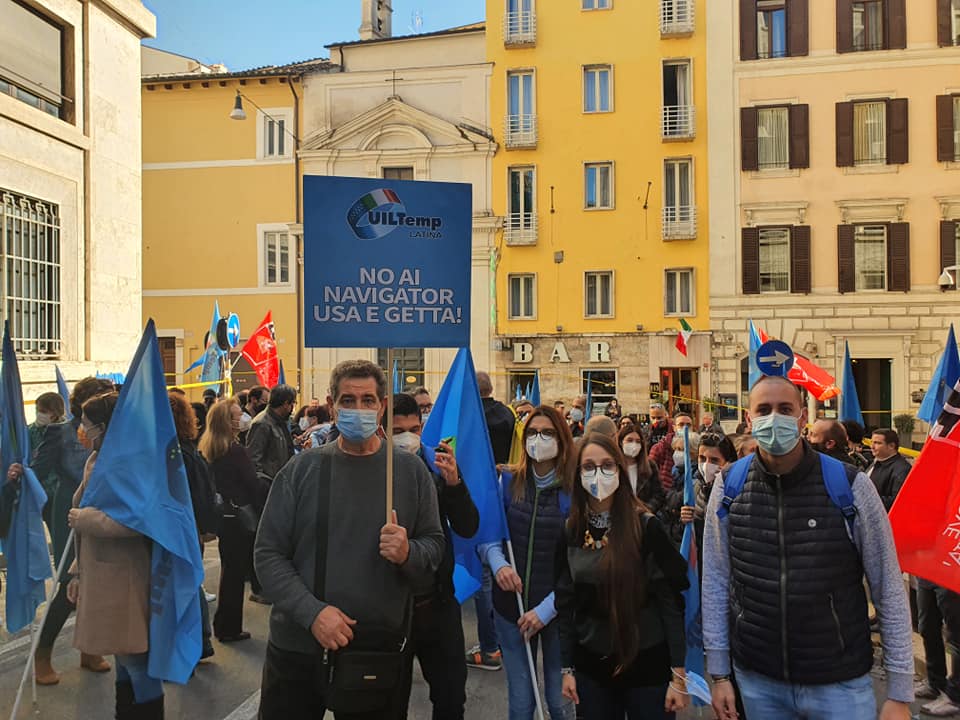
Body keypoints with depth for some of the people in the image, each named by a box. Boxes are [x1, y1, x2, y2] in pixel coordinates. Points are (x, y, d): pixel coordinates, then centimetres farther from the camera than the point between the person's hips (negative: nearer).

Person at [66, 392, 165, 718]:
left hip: (122, 578, -9)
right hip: (100, 577, 9)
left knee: (136, 663, 1)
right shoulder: (96, 461, 12)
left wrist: (82, 518, -17)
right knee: (125, 660, 20)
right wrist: (79, 571, 18)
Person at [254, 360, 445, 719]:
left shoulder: (411, 470, 0)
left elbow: (435, 544, 4)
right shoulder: (302, 469, -3)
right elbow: (268, 553, -3)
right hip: (297, 648, 0)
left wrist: (409, 553, -18)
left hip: (381, 650, 0)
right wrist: (311, 612, -15)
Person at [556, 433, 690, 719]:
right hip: (591, 665, 3)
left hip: (647, 662, -3)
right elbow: (565, 602, 5)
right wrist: (567, 667, 6)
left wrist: (679, 673, -11)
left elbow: (671, 600, -10)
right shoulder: (570, 532, 0)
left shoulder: (646, 527, -11)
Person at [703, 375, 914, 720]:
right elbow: (716, 582, 1)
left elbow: (889, 591, -5)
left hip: (840, 683, -2)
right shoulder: (728, 487, -5)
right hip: (757, 680, 2)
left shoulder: (850, 486, -11)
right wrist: (719, 673, 3)